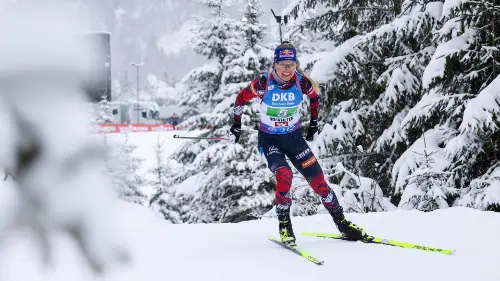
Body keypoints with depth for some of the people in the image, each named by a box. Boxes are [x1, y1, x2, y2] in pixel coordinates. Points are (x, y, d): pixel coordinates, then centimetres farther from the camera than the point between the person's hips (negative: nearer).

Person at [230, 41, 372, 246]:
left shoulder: (302, 82, -15)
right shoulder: (264, 83, -21)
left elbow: (315, 95, 8)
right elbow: (241, 99, -3)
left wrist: (314, 122, 12)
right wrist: (237, 125, 3)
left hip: (294, 137, 2)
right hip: (269, 139, -2)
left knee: (317, 179, -3)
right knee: (284, 175, -28)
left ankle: (342, 223, 12)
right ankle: (284, 225, -9)